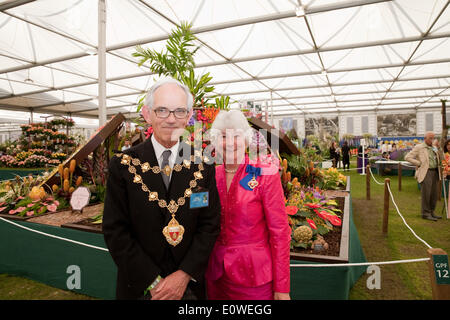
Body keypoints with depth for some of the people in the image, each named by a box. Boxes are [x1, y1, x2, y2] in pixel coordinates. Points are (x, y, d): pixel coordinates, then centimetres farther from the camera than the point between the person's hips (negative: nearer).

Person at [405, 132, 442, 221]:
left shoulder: (434, 148, 17)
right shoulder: (419, 147, -2)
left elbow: (441, 159, 25)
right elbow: (407, 157, -7)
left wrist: (439, 148, 8)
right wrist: (419, 163, -10)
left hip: (435, 172, 7)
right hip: (425, 173, -6)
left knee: (434, 194, 8)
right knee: (426, 193, -7)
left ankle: (431, 212, 19)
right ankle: (425, 213, -1)